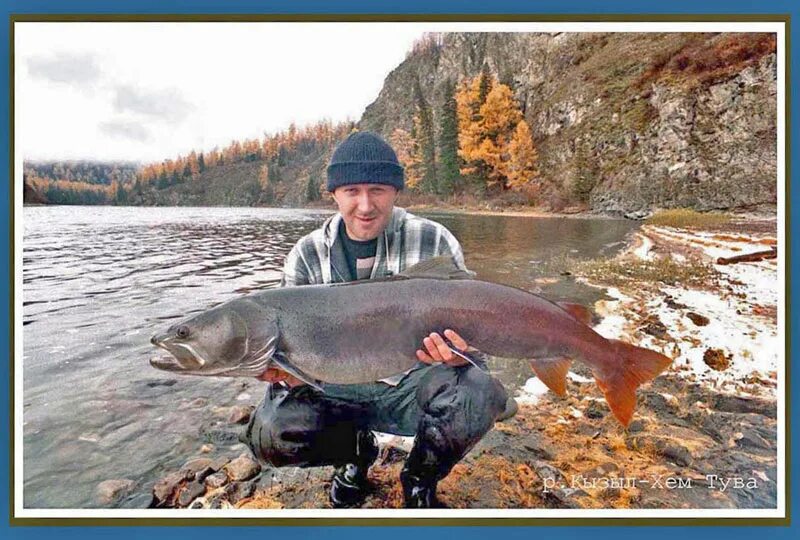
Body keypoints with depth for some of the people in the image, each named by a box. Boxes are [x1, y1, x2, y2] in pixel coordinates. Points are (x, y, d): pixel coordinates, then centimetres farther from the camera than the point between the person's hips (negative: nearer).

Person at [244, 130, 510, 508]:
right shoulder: (307, 256, -2)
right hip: (339, 392, 2)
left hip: (411, 387, -1)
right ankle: (356, 451, 12)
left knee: (477, 391, -32)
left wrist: (458, 353, -28)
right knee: (271, 434, -24)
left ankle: (420, 480, 2)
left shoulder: (434, 242, -8)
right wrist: (286, 370, -25)